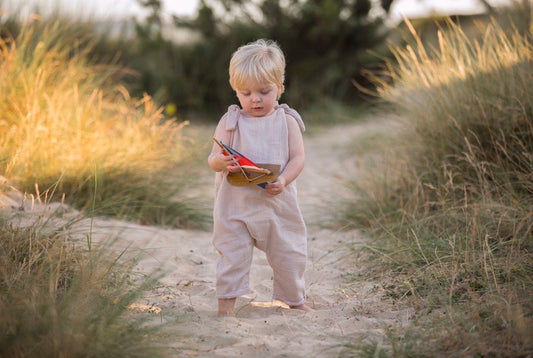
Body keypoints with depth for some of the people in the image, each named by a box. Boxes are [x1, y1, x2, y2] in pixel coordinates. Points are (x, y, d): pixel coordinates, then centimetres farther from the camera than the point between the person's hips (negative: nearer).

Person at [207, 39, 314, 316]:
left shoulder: (287, 121, 1)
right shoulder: (230, 121, 0)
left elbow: (298, 157, -4)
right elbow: (213, 158, -6)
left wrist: (283, 181, -22)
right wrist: (220, 162, -30)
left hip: (278, 202, 1)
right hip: (235, 203, -1)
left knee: (289, 253, 12)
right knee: (232, 253, 2)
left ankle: (295, 299, 31)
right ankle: (226, 301, 15)